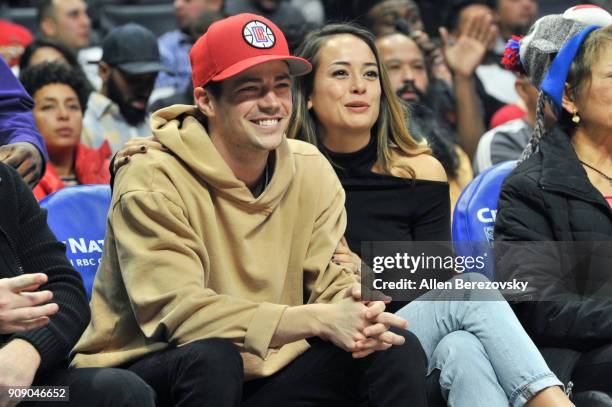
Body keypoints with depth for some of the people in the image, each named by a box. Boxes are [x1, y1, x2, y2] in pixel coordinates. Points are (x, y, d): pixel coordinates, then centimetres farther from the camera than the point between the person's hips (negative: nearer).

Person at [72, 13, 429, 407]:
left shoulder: (311, 169, 3)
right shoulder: (154, 181, -16)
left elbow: (334, 281, 2)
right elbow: (177, 310, -27)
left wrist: (360, 313, -26)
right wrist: (318, 319, -34)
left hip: (268, 371, 5)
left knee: (398, 349, -12)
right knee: (211, 357, -37)